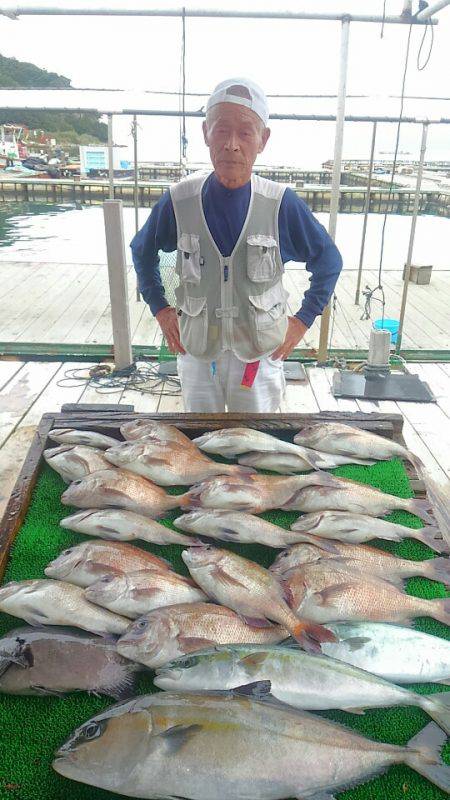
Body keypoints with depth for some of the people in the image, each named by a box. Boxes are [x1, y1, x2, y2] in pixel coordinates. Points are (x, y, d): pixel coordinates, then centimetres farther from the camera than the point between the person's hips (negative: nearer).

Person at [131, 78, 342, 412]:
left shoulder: (282, 205, -12)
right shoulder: (179, 201, -9)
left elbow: (329, 260, 3)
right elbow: (143, 250, 11)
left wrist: (304, 319, -1)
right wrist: (160, 308, 5)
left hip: (259, 356, -1)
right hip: (196, 352, 1)